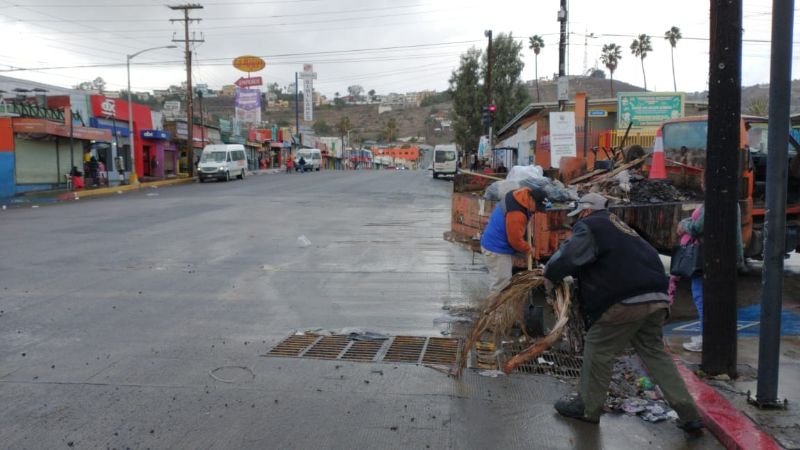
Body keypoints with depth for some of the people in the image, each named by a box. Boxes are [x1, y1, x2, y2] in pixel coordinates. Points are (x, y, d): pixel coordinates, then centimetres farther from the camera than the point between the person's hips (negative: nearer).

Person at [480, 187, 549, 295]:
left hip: (495, 245, 10)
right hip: (497, 249, -10)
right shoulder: (516, 214, -31)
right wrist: (527, 249, -4)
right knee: (501, 283, -5)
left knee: (505, 280, 19)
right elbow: (515, 240, -21)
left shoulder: (517, 196, -3)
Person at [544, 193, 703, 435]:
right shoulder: (617, 226, 28)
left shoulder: (590, 226, 0)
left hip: (626, 302, -9)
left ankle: (587, 407, 20)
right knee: (655, 353, 17)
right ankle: (689, 415, 16)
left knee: (597, 349, 8)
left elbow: (569, 255, -14)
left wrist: (551, 275, 3)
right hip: (656, 298, 9)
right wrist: (568, 274, 24)